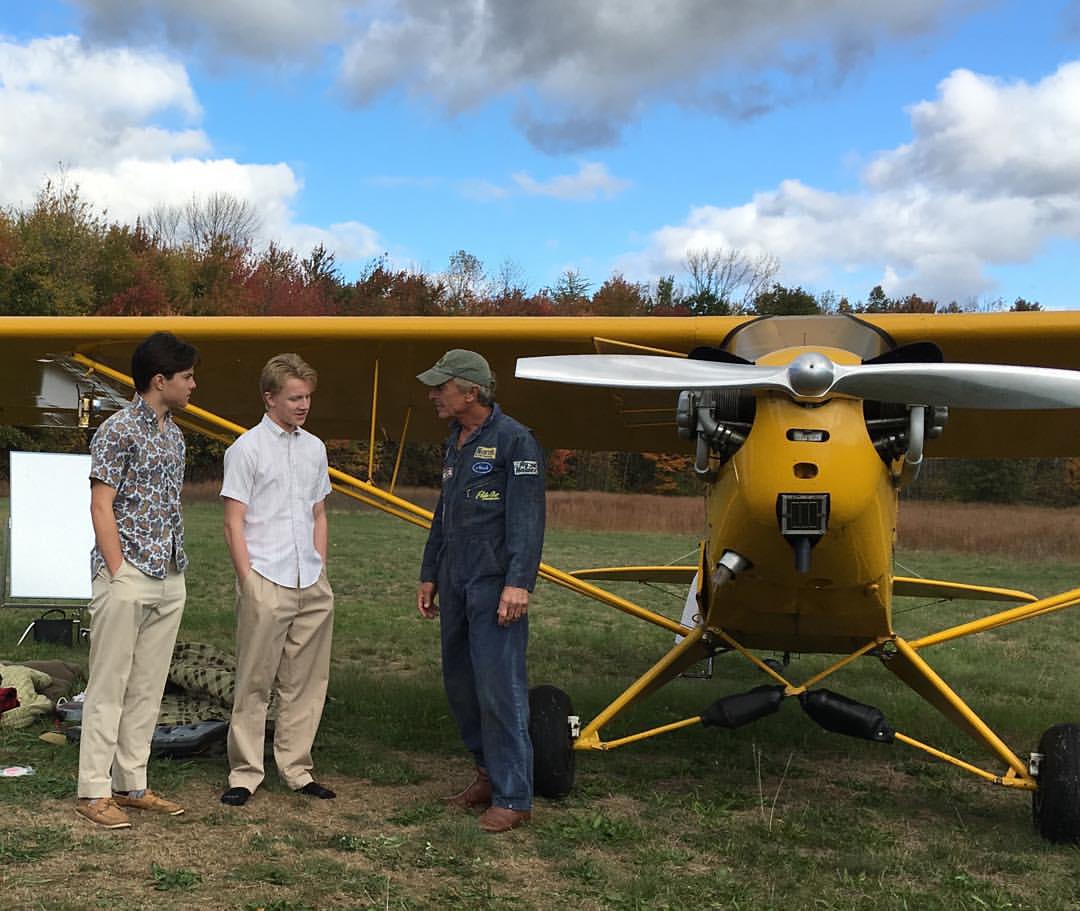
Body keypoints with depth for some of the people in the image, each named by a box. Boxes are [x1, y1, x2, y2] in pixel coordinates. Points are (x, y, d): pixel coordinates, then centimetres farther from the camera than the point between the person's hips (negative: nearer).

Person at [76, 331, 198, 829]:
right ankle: (94, 791, 5)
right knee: (109, 686, -2)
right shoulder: (118, 431, -9)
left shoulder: (174, 435, 14)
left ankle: (132, 784, 18)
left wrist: (177, 571, 14)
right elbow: (101, 507, -12)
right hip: (127, 577, -8)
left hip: (170, 580, 8)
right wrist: (118, 574, -16)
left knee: (148, 687, 11)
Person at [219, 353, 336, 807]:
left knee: (305, 683, 9)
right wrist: (248, 584, -11)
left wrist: (320, 573, 12)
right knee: (254, 684, 1)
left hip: (312, 586, 6)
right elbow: (234, 523, -6)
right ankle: (245, 773, 9)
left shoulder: (314, 448, 13)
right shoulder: (247, 449, -4)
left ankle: (296, 768, 19)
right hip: (267, 584, -6)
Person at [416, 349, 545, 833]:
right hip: (456, 585, 9)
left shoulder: (514, 441, -9)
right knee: (460, 684, 13)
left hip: (495, 585, -9)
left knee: (499, 688, -8)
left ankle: (513, 797, -1)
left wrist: (518, 583, -22)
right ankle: (489, 775, 26)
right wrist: (430, 574, 24)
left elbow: (527, 519, -16)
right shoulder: (455, 443, 17)